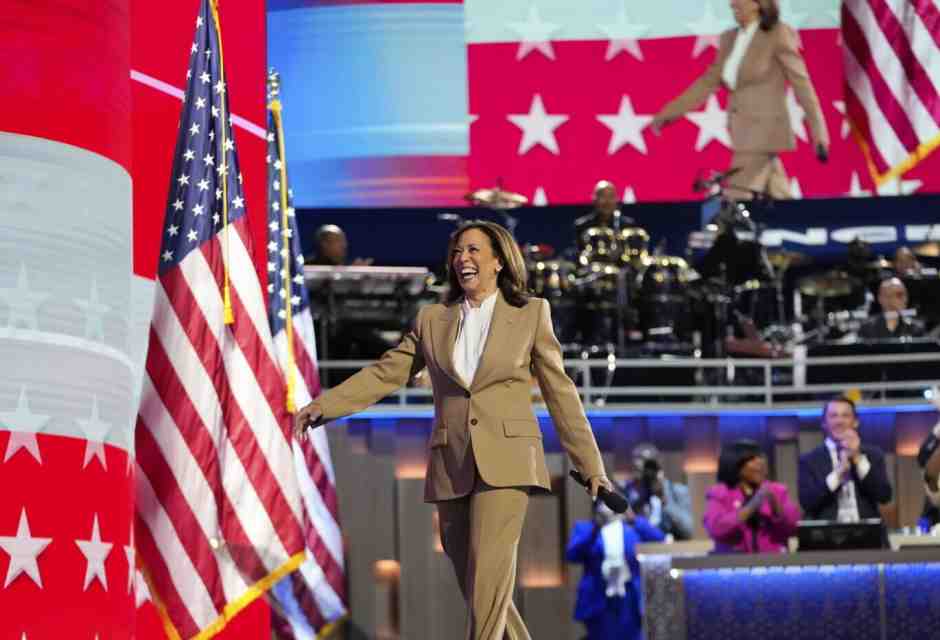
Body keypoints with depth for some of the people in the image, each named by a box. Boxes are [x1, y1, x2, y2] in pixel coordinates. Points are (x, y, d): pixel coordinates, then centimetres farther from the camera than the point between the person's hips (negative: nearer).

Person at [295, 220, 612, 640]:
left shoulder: (531, 314, 5)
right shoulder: (432, 320, 12)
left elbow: (560, 392, 5)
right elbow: (386, 373, 9)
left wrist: (591, 465, 3)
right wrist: (325, 404, -4)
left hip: (504, 462, -4)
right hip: (451, 466, 4)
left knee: (489, 576, -19)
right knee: (477, 588, 6)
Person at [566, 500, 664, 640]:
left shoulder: (635, 526, 12)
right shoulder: (584, 528, 9)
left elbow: (659, 541, -5)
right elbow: (572, 555, -7)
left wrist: (635, 520, -17)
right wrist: (594, 529, -18)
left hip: (630, 599, 1)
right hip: (599, 598, -1)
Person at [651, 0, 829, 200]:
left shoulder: (778, 35, -9)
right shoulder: (731, 39, 10)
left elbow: (801, 83, -7)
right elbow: (709, 82, 15)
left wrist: (818, 133, -7)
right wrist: (670, 112, 10)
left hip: (764, 130, -7)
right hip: (743, 131, 7)